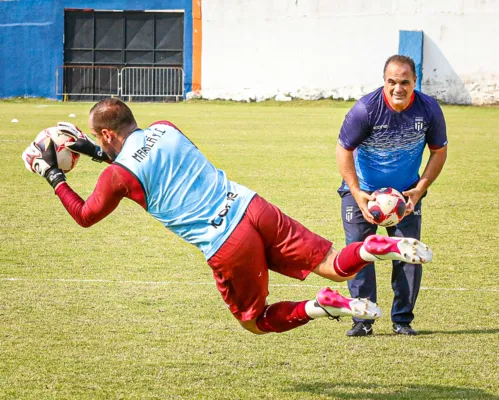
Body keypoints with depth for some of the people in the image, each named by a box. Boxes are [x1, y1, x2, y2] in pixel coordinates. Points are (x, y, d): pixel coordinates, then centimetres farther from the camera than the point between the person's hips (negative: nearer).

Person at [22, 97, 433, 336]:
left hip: (225, 246, -5)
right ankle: (377, 247, -27)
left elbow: (85, 216, 15)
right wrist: (98, 152, 38)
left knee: (257, 322, 14)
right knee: (334, 265, 5)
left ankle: (318, 307, -13)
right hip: (252, 208, 5)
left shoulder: (117, 175, -3)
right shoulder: (165, 129, 14)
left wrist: (54, 177, 25)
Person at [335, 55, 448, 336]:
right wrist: (358, 195, -20)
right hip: (363, 190, -2)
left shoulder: (429, 109, -15)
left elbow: (439, 151, 0)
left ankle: (403, 319, 8)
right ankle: (363, 320, -1)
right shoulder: (366, 109, -24)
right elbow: (343, 150, -13)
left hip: (405, 193, 2)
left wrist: (419, 189, -11)